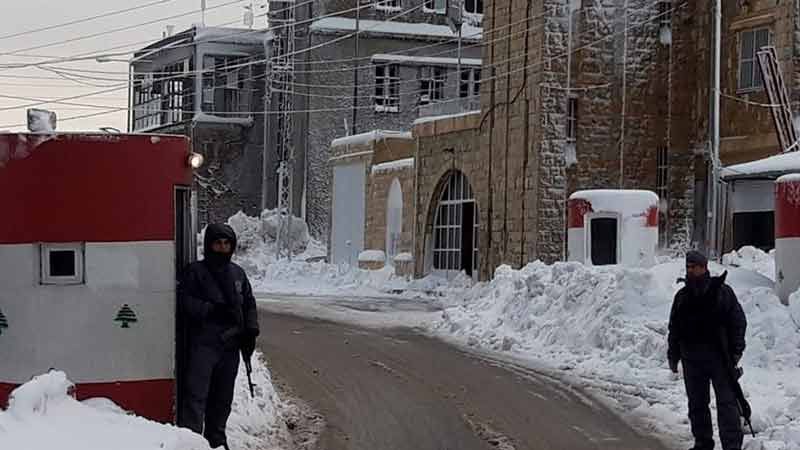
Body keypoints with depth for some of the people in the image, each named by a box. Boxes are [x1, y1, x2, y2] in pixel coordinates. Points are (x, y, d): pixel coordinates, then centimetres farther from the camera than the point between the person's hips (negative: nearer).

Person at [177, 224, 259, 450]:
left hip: (230, 345, 6)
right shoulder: (195, 271, -2)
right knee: (196, 395, -11)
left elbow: (249, 304, 20)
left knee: (223, 397, 13)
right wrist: (211, 310, -19)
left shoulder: (237, 274, 15)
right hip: (202, 344, -6)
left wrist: (251, 330, 6)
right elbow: (185, 302, -10)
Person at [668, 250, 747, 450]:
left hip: (718, 355, -5)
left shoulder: (722, 291, -1)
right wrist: (673, 355, 14)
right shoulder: (682, 296, 12)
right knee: (697, 403, 11)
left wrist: (736, 350, -7)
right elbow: (674, 328, 17)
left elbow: (738, 321, -2)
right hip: (691, 357, 5)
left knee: (727, 401, -5)